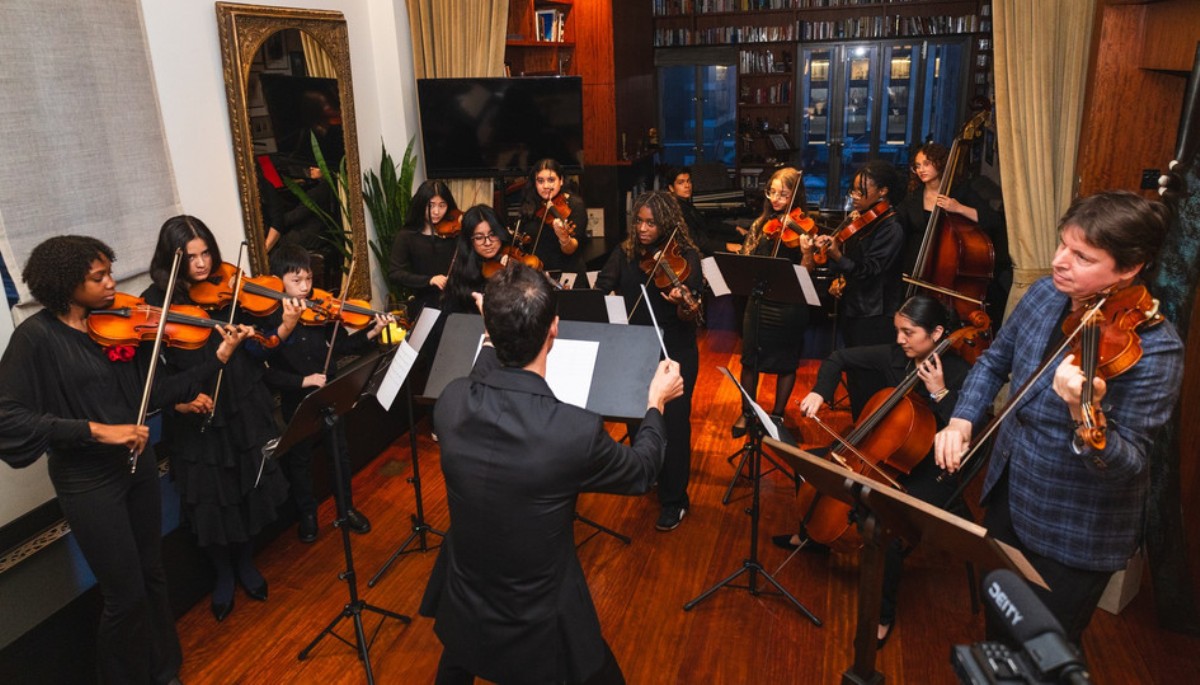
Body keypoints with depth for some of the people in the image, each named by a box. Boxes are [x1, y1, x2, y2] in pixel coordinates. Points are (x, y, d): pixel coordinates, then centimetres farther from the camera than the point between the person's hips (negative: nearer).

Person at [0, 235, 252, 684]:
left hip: (139, 465, 6)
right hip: (88, 481, -5)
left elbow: (159, 392, 0)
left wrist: (217, 358, -10)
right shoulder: (37, 336, -14)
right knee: (126, 595, 4)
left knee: (152, 576, 19)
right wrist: (95, 430, -28)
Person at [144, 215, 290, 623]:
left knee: (250, 491, 14)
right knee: (210, 502, 8)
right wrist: (175, 400, -24)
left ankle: (246, 563, 39)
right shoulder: (155, 302, -7)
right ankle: (222, 574, 34)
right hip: (195, 421, -2)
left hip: (245, 411, 2)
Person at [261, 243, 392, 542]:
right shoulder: (268, 318, -15)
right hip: (296, 401, -3)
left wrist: (371, 333, -14)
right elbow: (266, 372, -16)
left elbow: (341, 344, 0)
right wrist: (302, 381, -25)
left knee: (341, 452, 15)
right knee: (299, 459, 13)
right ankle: (307, 514, 33)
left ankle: (347, 507, 34)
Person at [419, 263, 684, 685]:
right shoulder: (577, 431, -32)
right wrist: (657, 402, 7)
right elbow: (640, 472, -9)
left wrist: (492, 343, 23)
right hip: (537, 633, -4)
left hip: (461, 613, 4)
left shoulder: (450, 402, -19)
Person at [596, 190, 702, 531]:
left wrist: (682, 303, -39)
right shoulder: (625, 253, 1)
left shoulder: (686, 257, -10)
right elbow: (600, 291, -8)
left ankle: (674, 500, 14)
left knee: (673, 423, -4)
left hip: (674, 354, -4)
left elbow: (689, 318, -16)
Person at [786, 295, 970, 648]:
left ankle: (883, 614, -1)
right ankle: (812, 535, 36)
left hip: (931, 473, -7)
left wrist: (940, 393, -35)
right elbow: (840, 358, 3)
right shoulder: (894, 355, -6)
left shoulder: (960, 374, -21)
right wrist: (820, 392, -12)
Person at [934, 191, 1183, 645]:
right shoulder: (1047, 293, -7)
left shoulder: (1154, 349, -25)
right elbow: (995, 361, 8)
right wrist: (962, 419, -8)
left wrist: (1083, 414, -47)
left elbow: (1126, 465, -26)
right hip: (1008, 495, 6)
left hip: (1075, 535, -6)